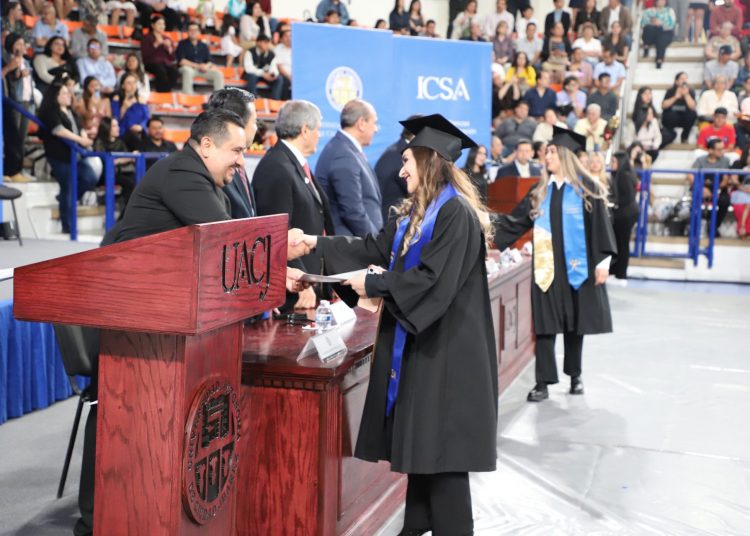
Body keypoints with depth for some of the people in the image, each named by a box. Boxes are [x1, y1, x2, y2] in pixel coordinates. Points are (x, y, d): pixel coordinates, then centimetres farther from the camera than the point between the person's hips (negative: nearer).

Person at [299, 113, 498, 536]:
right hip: (418, 339, 9)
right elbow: (375, 250, 15)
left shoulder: (456, 214, -18)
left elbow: (433, 280, -25)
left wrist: (373, 286, -17)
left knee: (441, 443, -2)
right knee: (420, 439, 15)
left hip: (445, 346, -9)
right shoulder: (417, 212, 13)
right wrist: (317, 243, 11)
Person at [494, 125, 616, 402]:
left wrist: (603, 261, -11)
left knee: (575, 324, 9)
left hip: (577, 266, -3)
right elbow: (515, 221, 7)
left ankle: (575, 375, 25)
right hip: (547, 268, 3)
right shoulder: (541, 192, 10)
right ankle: (543, 382, 4)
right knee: (545, 326, 0)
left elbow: (600, 226, -6)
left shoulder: (587, 188, -3)